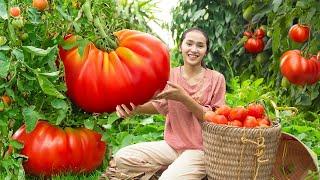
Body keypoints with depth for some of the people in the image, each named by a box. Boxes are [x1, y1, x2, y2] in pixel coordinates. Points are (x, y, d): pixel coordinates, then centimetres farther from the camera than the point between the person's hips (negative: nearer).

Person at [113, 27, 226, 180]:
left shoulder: (216, 79, -5)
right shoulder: (170, 74, 4)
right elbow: (159, 105, 4)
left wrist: (184, 98, -21)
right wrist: (136, 108, -18)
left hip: (200, 149, -5)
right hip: (171, 144, 5)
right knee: (122, 158, -11)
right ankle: (175, 167, -1)